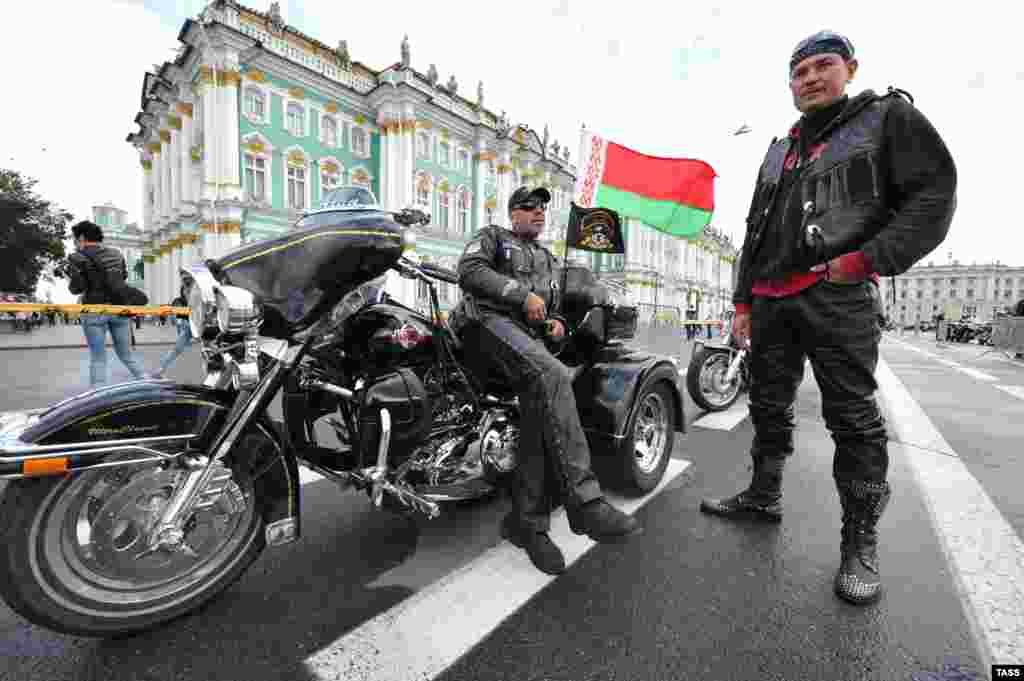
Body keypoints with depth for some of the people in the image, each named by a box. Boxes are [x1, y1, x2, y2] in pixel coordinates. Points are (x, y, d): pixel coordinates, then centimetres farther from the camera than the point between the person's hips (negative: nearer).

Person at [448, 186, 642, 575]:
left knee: (543, 405, -25)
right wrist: (522, 294, -12)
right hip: (489, 321, -5)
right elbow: (469, 270, -2)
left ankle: (528, 521, -18)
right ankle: (584, 502, -36)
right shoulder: (492, 236, 19)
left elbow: (550, 306, 37)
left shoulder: (547, 259, 36)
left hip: (529, 336, 6)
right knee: (554, 378, -34)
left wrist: (554, 322, 11)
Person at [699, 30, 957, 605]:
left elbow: (934, 195, -2)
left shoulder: (890, 115, 10)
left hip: (838, 296, -5)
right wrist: (743, 301, 13)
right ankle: (765, 496, 25)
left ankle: (861, 540, 8)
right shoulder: (779, 151, 25)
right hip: (770, 300, 6)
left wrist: (864, 261, -15)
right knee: (769, 407, 11)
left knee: (854, 417, -4)